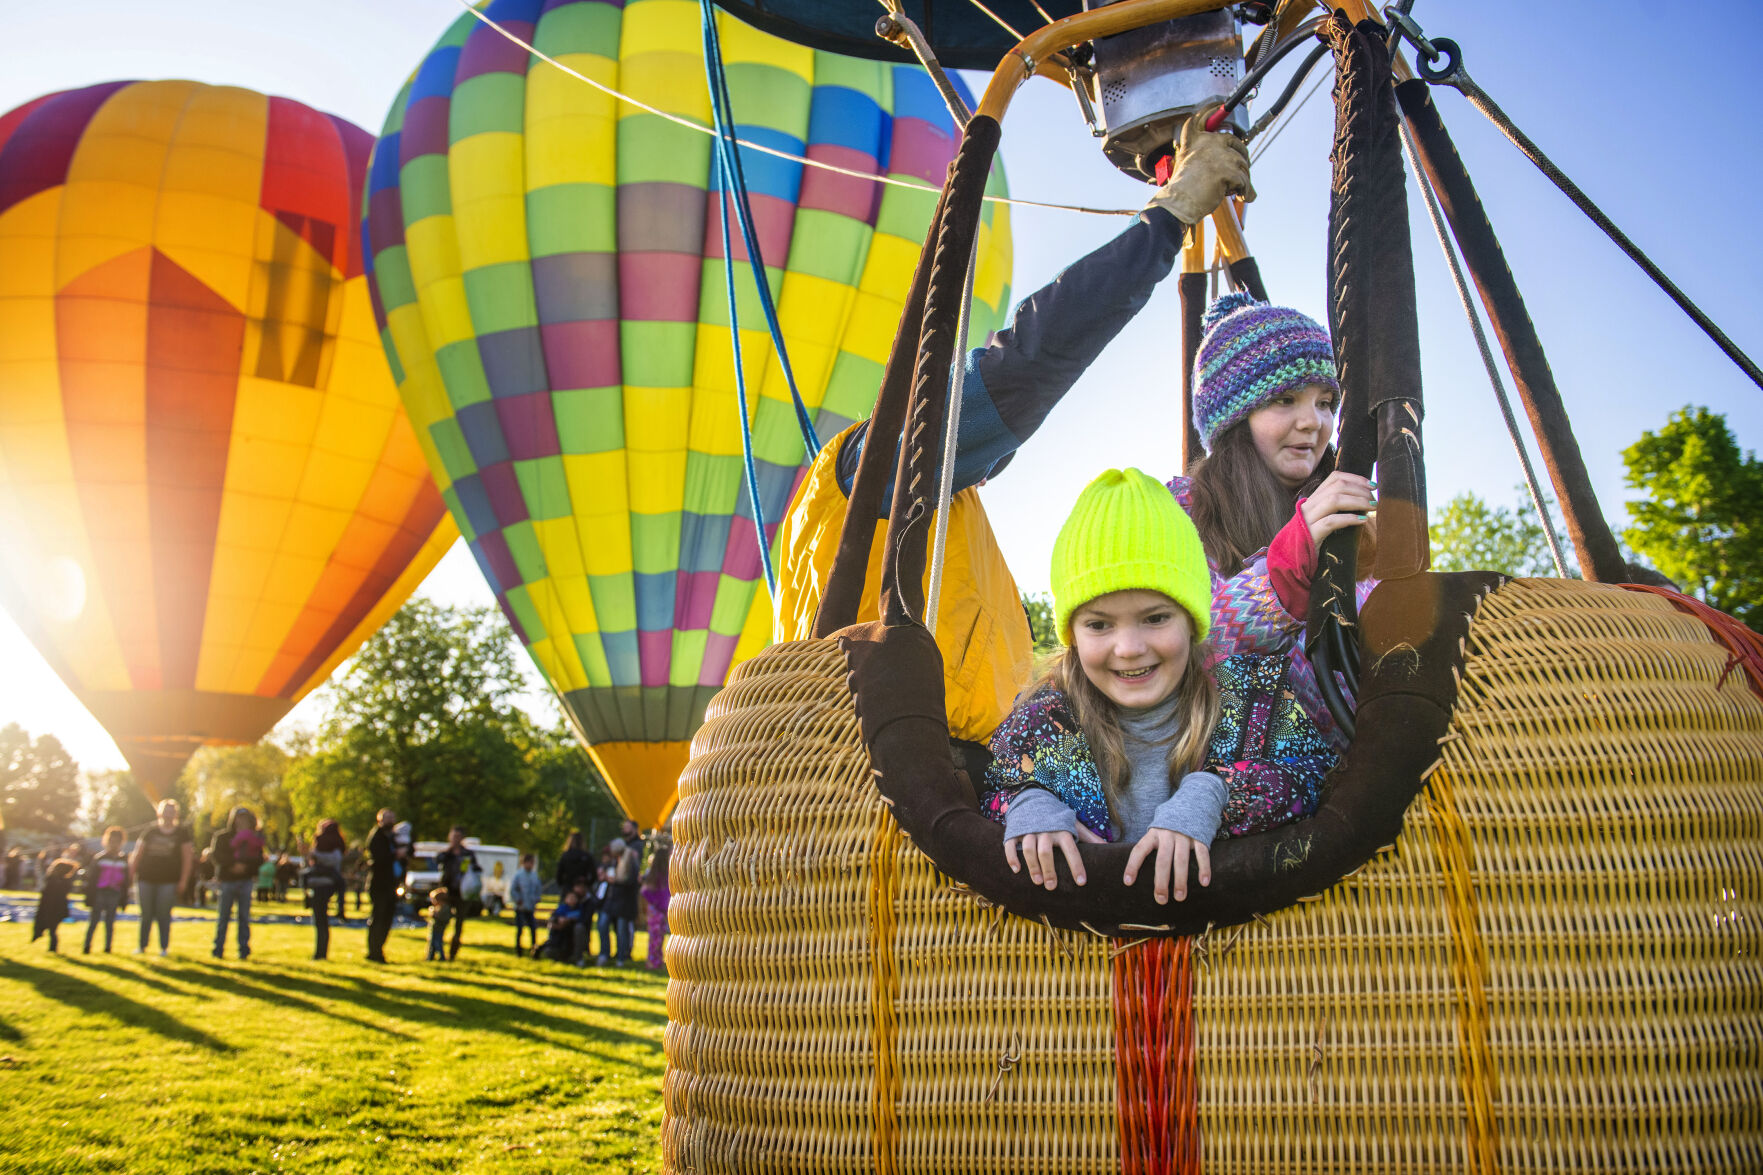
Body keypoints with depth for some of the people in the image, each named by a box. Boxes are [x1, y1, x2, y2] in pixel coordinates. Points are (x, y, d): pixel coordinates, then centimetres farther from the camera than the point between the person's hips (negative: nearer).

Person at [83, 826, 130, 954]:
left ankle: (108, 947, 11)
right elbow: (91, 879, -1)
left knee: (110, 922, 5)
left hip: (114, 894, 2)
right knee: (94, 921, 1)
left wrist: (124, 899, 6)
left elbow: (126, 881, 9)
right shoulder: (99, 858, -1)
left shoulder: (124, 860, 6)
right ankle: (87, 946, 8)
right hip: (99, 893, -2)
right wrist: (90, 897, -6)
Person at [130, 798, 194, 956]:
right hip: (146, 878, 2)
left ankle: (164, 947, 8)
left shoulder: (182, 832, 4)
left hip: (168, 880, -2)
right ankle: (142, 946, 20)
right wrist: (131, 873, 4)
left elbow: (188, 858, 3)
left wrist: (183, 881, -3)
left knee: (164, 915, -2)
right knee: (146, 914, 6)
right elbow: (138, 853, 11)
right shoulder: (151, 830, 9)